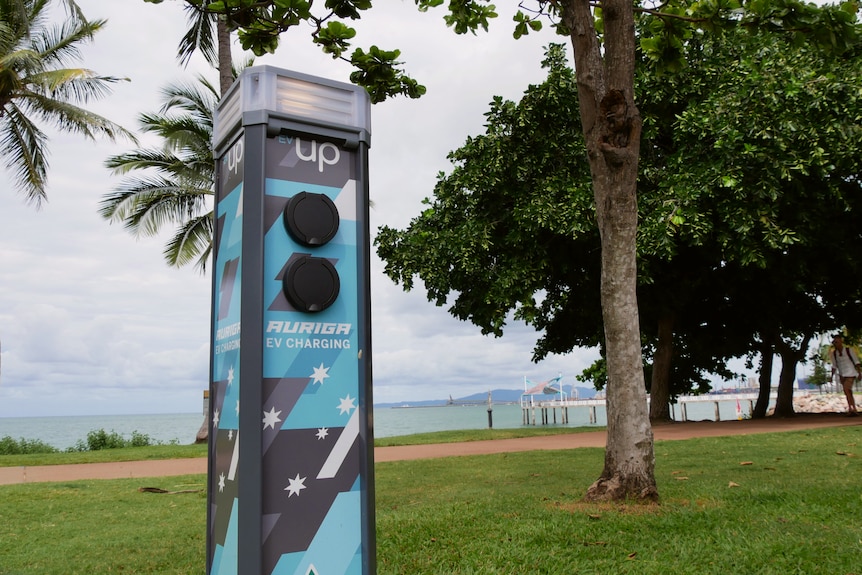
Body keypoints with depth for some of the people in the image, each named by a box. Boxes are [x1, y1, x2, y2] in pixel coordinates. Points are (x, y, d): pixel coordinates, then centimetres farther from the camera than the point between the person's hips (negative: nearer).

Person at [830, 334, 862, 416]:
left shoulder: (848, 350, -7)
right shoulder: (834, 353, 3)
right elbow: (834, 366, 9)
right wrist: (832, 376, 3)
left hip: (850, 374, -5)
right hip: (842, 375, 5)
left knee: (846, 389, -22)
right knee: (849, 393, 9)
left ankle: (850, 408, -22)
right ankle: (854, 410, 17)